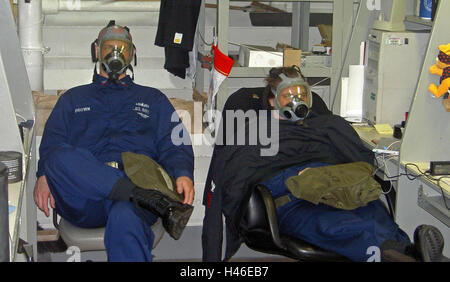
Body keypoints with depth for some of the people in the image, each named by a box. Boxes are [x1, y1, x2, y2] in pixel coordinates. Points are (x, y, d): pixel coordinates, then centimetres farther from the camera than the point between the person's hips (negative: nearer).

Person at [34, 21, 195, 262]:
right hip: (83, 202, 2)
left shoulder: (153, 99, 30)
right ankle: (147, 197, -41)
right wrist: (44, 175, -9)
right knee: (61, 157, -35)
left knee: (125, 218, -40)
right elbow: (52, 142, 15)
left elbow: (173, 145, 15)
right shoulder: (73, 99, 31)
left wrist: (183, 174, -9)